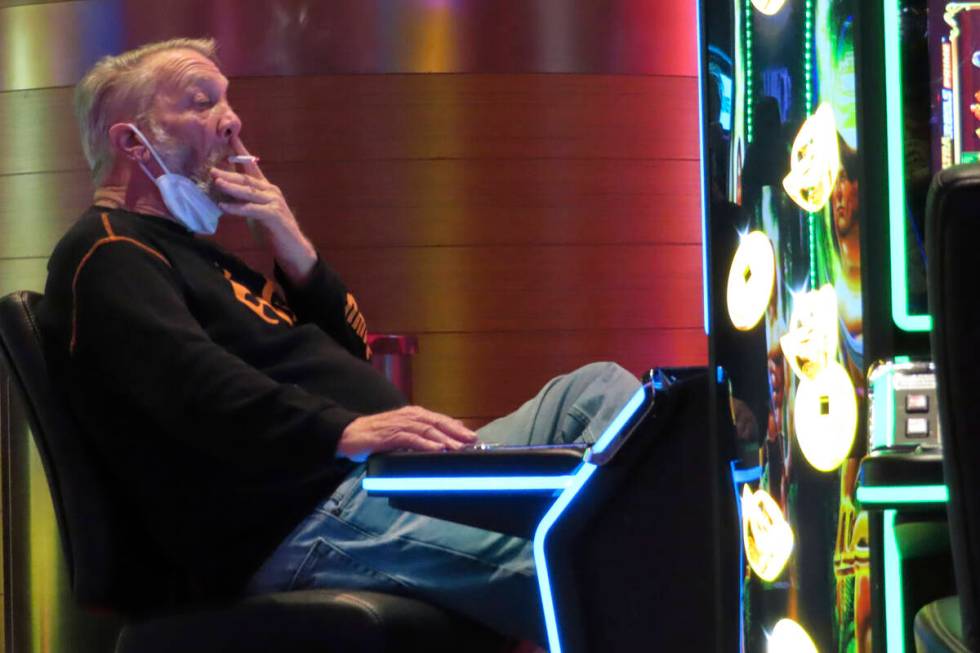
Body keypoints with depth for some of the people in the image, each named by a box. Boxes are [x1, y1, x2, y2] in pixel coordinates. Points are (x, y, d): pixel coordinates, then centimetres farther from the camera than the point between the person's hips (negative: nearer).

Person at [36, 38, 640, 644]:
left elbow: (352, 352, 27)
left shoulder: (193, 252, 29)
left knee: (599, 389, 1)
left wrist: (296, 252, 8)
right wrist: (347, 431, -37)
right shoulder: (107, 253, -3)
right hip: (301, 520, -10)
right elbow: (190, 380, -23)